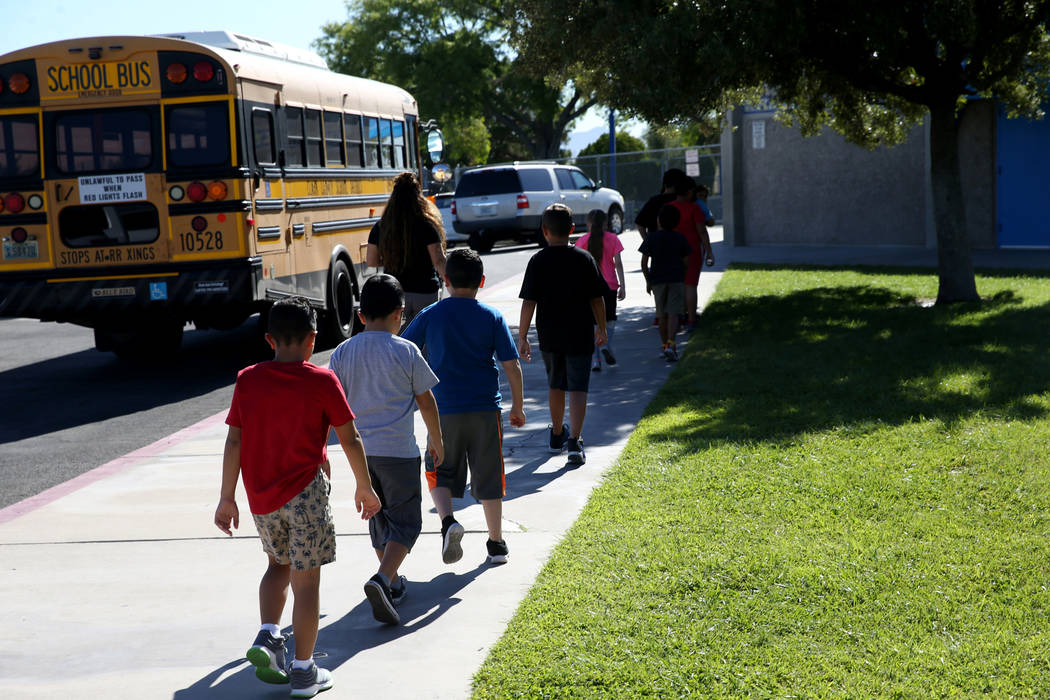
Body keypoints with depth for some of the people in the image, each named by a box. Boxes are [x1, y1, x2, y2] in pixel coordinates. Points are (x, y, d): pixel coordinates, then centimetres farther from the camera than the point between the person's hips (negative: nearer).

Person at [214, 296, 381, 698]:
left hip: (262, 498, 4)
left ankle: (267, 636, 5)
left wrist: (227, 498, 8)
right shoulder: (322, 382, -7)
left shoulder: (247, 380, 2)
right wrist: (365, 488, 9)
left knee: (279, 564, 25)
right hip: (306, 492, -4)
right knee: (305, 580, 4)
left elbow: (234, 442, 2)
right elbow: (350, 440, -3)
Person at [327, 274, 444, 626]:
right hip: (398, 451, -4)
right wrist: (436, 439, 15)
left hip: (360, 450, 4)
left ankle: (393, 583, 32)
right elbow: (426, 400, 1)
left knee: (379, 518, 21)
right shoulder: (406, 351, -7)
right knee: (405, 522, 2)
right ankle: (382, 580, -20)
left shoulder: (342, 353, 2)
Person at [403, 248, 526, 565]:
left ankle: (447, 521, -12)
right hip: (486, 408, 1)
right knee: (489, 477, 11)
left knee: (440, 474, 14)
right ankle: (496, 543, 18)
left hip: (444, 410, 0)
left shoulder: (430, 316, 1)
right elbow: (512, 366, -1)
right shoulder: (492, 317, 0)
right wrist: (518, 406, 10)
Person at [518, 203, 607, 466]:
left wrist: (522, 336, -2)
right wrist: (601, 328, 14)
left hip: (549, 336, 1)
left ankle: (557, 434, 35)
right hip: (580, 336, -1)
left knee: (555, 385, 19)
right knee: (577, 388, -1)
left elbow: (529, 302, -8)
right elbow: (597, 298, 0)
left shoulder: (538, 261, -6)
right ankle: (574, 441, -14)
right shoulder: (584, 259, -5)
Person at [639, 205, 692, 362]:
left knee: (662, 314, 12)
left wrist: (648, 281, 7)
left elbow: (644, 262, -4)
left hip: (658, 280, 1)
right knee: (673, 313, -6)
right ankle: (670, 344, -22)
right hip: (677, 279, -1)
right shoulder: (680, 238, -1)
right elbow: (686, 261, 1)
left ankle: (664, 345, 21)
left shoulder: (651, 238, -3)